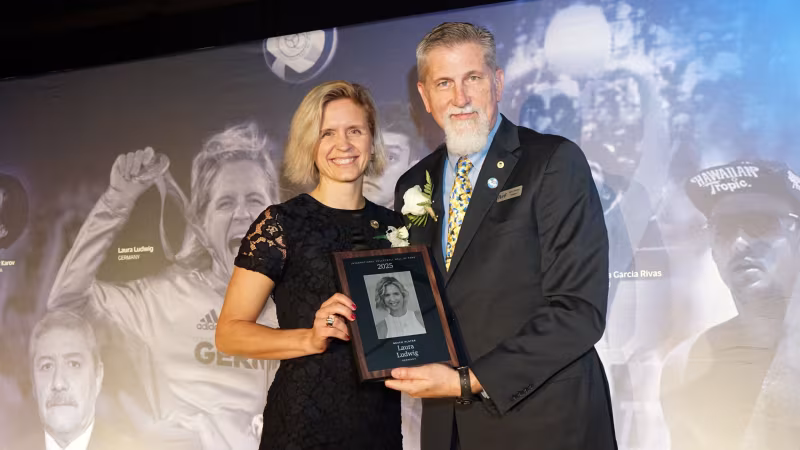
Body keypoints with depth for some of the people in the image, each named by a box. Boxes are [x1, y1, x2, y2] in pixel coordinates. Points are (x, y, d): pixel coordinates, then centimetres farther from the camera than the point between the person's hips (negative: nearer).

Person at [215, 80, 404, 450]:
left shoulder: (393, 225, 5)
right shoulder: (281, 223, -7)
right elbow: (229, 333, -9)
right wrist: (310, 339, -22)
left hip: (381, 419, 4)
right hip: (304, 420, -4)